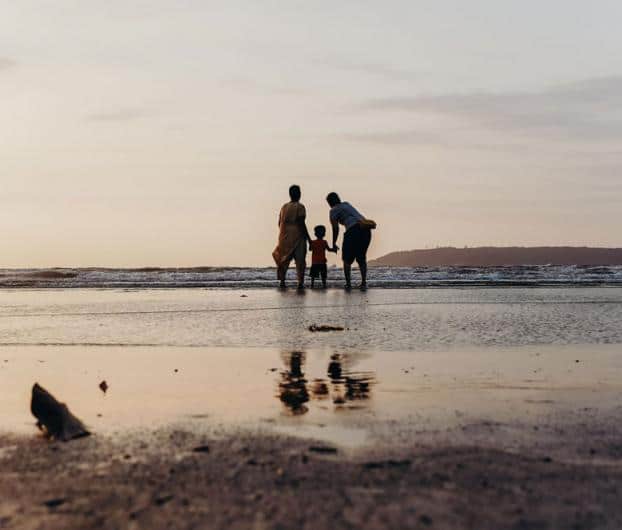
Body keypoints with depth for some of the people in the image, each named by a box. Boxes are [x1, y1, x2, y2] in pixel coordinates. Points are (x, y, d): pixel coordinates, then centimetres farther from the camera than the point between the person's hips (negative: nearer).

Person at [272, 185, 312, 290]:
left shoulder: (284, 207, 10)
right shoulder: (300, 207, -7)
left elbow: (280, 223, 11)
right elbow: (301, 223, -13)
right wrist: (308, 238, -9)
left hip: (285, 237, 5)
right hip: (297, 236, -5)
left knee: (284, 259, 14)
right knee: (300, 260, -2)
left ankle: (282, 281, 10)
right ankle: (300, 282, -8)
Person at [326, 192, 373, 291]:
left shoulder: (334, 210, 8)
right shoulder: (347, 204, 30)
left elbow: (335, 228, 0)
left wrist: (334, 243, 6)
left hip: (353, 230, -6)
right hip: (366, 230, 6)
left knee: (347, 259, 9)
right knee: (361, 258, 16)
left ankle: (348, 283, 1)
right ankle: (364, 283, 7)